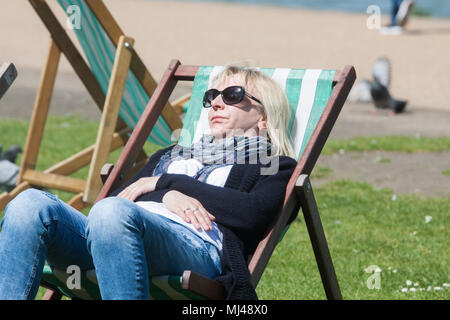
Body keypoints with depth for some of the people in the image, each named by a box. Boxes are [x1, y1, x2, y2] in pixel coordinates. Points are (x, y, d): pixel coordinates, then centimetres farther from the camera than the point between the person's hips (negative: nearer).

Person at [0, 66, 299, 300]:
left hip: (196, 241, -5)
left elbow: (251, 213, 1)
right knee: (31, 204, -26)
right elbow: (117, 197, 24)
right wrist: (168, 195, 1)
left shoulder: (277, 167, 24)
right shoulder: (171, 155, 41)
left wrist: (165, 181, 8)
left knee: (112, 214, -40)